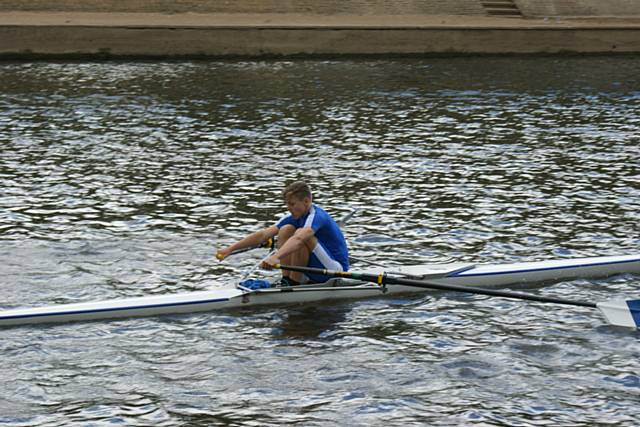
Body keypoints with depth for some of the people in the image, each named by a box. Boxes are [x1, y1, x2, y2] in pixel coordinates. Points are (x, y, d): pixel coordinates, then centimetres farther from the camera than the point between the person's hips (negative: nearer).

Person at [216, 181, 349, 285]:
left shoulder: (317, 216, -22)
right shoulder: (294, 217, 3)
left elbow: (299, 239, -42)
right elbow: (263, 235, -3)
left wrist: (276, 257, -57)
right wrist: (230, 249, -10)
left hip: (336, 270, -8)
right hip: (314, 272, 8)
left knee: (301, 235, -28)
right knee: (286, 230, -3)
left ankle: (294, 284, -17)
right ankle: (285, 280, -7)